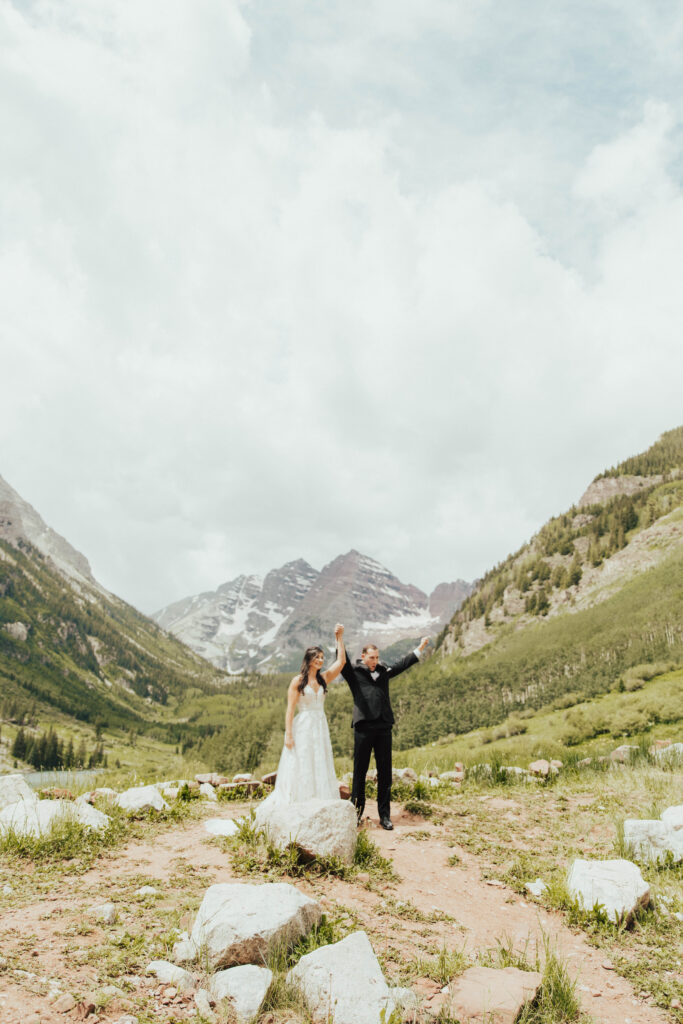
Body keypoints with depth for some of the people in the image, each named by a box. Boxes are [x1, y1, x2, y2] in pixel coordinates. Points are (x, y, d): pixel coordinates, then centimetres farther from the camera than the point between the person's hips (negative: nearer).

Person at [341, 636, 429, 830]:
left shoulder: (384, 671, 18)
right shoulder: (354, 672, 6)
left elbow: (403, 663, 29)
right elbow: (342, 661, -9)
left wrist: (420, 648, 34)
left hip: (384, 726, 4)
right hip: (363, 726, -4)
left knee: (385, 771, 5)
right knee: (360, 770, 2)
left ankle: (384, 815, 13)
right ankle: (356, 812, 14)